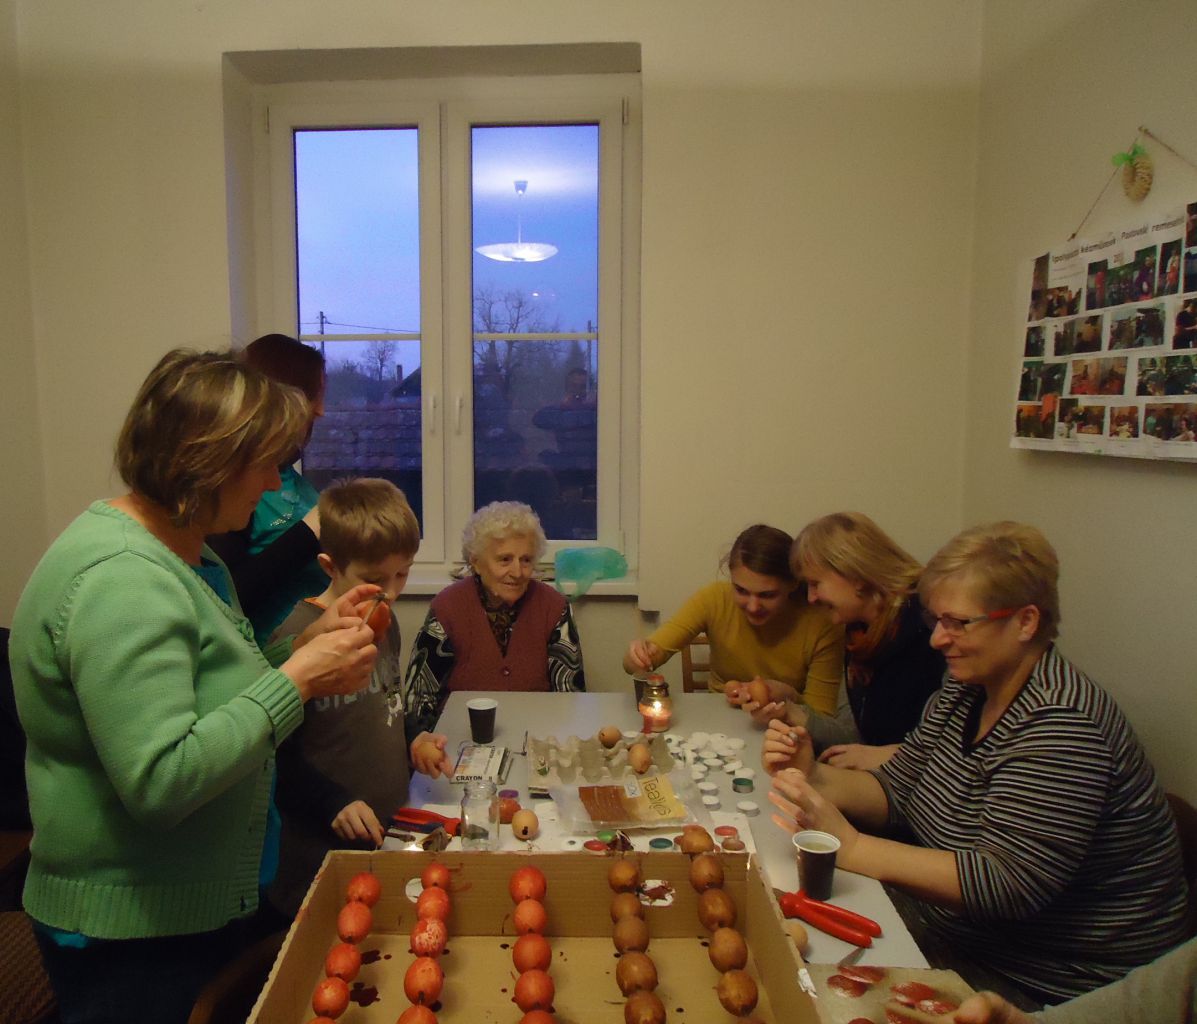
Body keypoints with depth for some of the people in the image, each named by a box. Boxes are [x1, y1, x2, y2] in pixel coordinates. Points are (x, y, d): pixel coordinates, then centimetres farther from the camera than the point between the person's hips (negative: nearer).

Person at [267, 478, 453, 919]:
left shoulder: (385, 623, 6)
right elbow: (274, 753, -18)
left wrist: (413, 741, 1)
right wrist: (333, 804, -23)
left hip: (390, 829, 7)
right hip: (323, 849, -7)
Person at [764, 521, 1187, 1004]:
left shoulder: (1058, 726, -24)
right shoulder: (967, 688, 2)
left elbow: (1006, 883, -30)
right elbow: (895, 791, 3)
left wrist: (849, 846, -33)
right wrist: (814, 778, -16)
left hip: (1050, 990, -7)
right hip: (959, 948, 7)